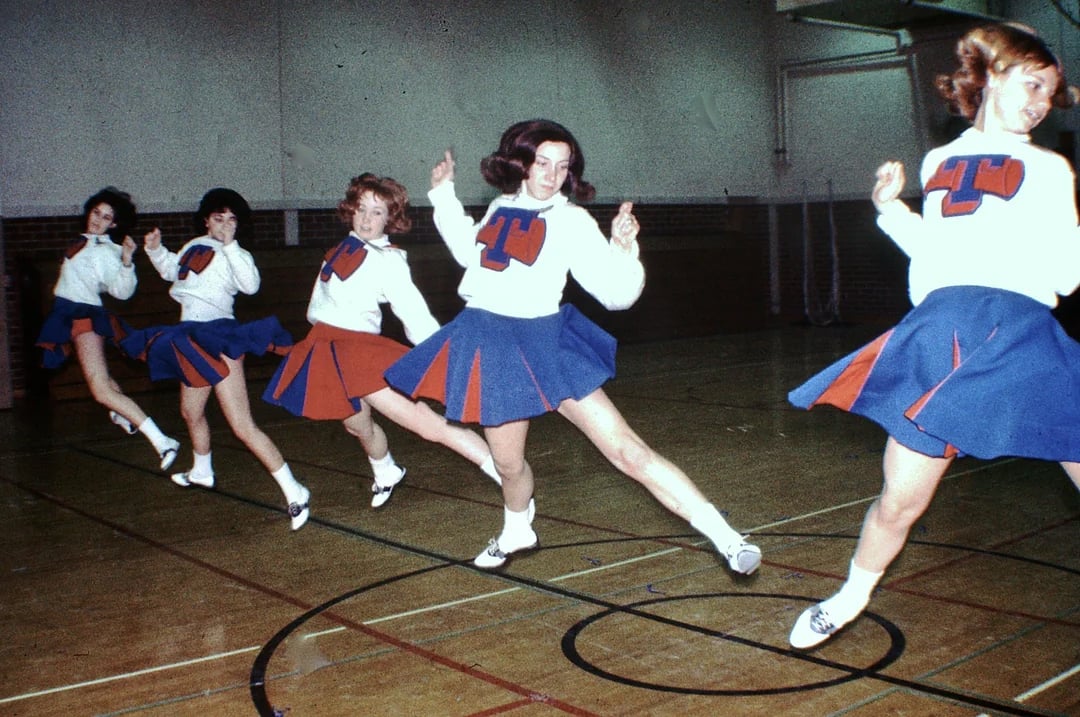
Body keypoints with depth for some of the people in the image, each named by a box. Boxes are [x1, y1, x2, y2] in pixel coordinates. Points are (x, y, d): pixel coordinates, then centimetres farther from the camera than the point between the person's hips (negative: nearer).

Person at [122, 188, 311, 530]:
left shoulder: (236, 254, -8)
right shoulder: (195, 246, 12)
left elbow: (250, 284, -29)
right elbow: (171, 270, 32)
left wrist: (230, 246, -27)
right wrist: (155, 249, 15)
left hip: (217, 338, -8)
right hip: (191, 337, 8)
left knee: (243, 427, -16)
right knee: (191, 412, 28)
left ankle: (294, 492, -17)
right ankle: (201, 472, 54)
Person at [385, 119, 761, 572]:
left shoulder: (571, 221, -7)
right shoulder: (501, 208, 7)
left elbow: (616, 293, -13)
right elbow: (470, 251, 28)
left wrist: (623, 247, -30)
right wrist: (443, 194, 25)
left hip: (544, 343, -4)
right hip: (489, 345, 4)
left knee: (627, 450, -11)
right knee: (509, 466, 14)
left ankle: (727, 540, -10)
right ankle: (516, 533, 46)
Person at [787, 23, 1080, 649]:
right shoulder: (939, 162, 20)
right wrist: (891, 210, 22)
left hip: (1022, 331, -1)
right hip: (940, 332, 1)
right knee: (900, 502, 4)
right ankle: (852, 597, 28)